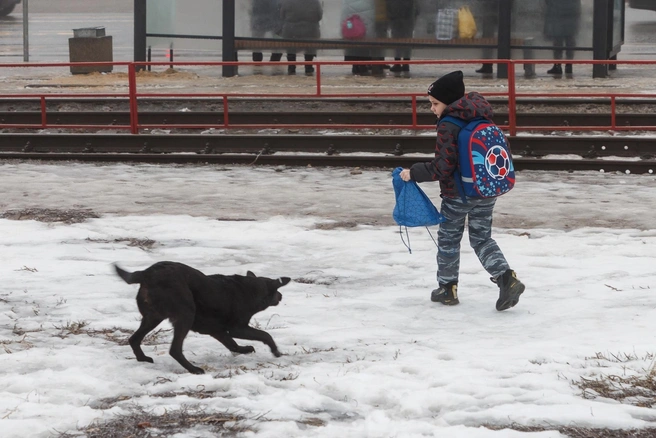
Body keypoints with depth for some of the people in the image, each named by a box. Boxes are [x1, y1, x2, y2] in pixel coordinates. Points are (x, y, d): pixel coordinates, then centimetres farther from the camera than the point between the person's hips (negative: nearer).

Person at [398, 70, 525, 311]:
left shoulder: (448, 126, -19)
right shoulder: (483, 118, 4)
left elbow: (442, 167, -22)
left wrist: (414, 173, -11)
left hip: (458, 194, -7)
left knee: (448, 239, 12)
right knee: (482, 237, 14)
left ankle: (448, 288, 21)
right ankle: (506, 279, -5)